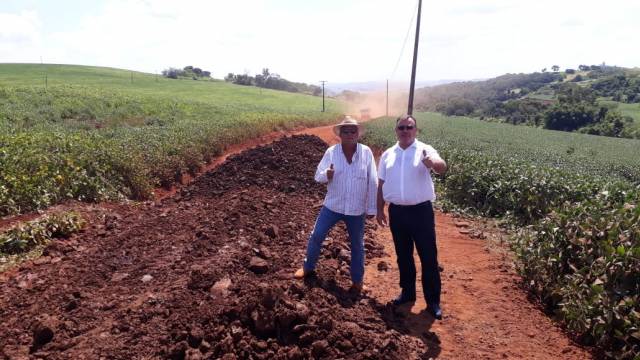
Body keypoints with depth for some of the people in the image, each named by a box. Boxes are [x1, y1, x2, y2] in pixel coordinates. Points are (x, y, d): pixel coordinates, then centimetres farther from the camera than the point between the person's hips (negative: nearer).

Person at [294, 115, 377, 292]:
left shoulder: (366, 152, -8)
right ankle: (308, 267, 31)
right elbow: (318, 176, -5)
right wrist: (326, 174, -30)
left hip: (357, 209, 0)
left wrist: (372, 207, -3)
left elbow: (372, 182, -5)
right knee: (316, 237, 7)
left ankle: (357, 280, 30)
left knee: (357, 245, 12)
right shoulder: (331, 152, -6)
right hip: (333, 205, 1)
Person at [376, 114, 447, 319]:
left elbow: (442, 168, -27)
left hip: (421, 211, -4)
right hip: (397, 212, 4)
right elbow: (381, 185, 12)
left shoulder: (424, 150, -7)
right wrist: (380, 210, 11)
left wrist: (433, 163, -50)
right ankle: (407, 292, 33)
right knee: (403, 256, 16)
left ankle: (433, 301, 16)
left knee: (428, 257, 3)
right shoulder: (387, 155, 6)